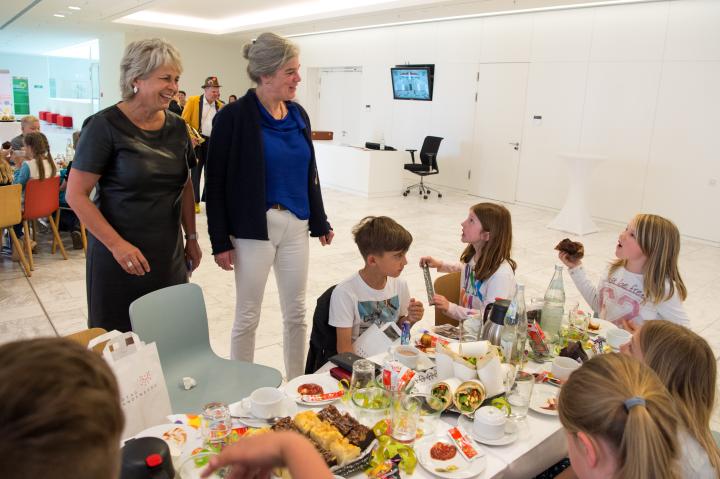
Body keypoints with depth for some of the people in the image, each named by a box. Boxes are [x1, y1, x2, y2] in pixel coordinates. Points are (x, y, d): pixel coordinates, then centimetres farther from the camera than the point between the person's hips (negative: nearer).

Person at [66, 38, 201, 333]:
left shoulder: (177, 126, 6)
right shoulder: (105, 126, -10)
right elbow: (76, 195, -11)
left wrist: (191, 238, 13)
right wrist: (117, 244, -17)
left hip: (170, 255, 5)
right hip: (119, 258, -4)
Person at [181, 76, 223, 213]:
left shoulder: (220, 105, 8)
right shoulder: (193, 101, -4)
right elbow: (184, 121, -6)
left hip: (213, 142, 3)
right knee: (195, 171, 2)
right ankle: (195, 201, 10)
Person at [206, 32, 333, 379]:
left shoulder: (298, 115, 7)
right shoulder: (234, 117, -10)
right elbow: (216, 183, -9)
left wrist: (320, 222, 14)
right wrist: (220, 241, -11)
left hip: (296, 225, 5)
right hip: (254, 229, -5)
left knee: (296, 312, 13)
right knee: (247, 316, 7)